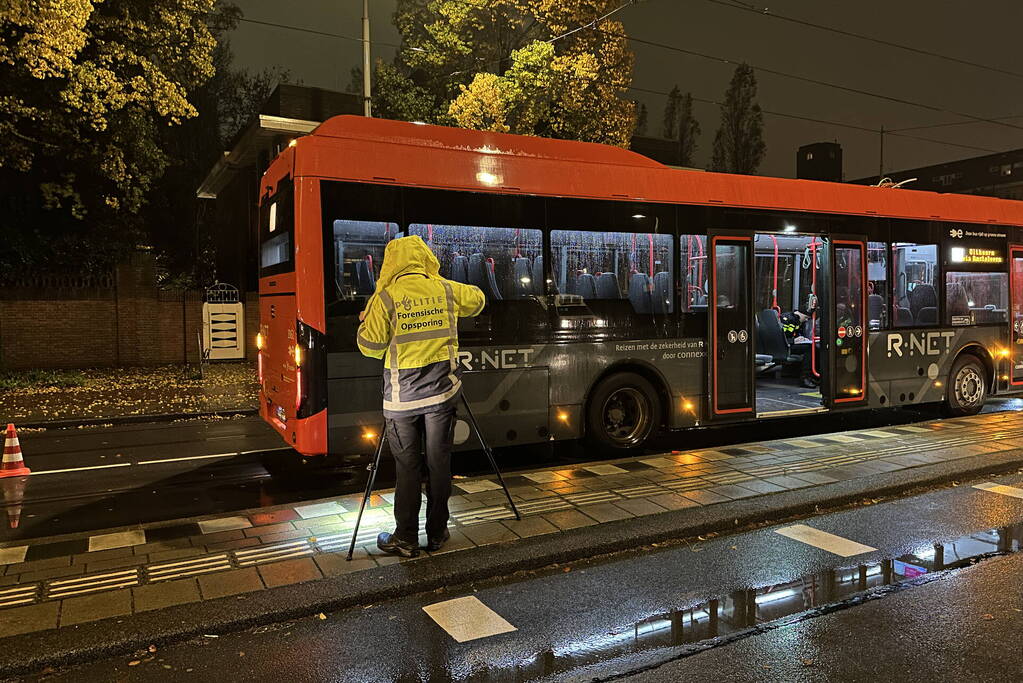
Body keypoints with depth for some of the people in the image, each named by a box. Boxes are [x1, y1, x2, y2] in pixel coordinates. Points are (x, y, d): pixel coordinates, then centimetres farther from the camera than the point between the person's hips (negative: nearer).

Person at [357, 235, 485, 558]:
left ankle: (406, 539, 12)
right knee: (439, 461, 10)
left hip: (402, 394, -2)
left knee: (406, 465, 6)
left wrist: (365, 321, 13)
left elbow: (370, 347, -5)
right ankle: (437, 533, 21)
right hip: (442, 389, 2)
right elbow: (478, 300, 21)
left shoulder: (385, 298, -8)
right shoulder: (446, 290, 1)